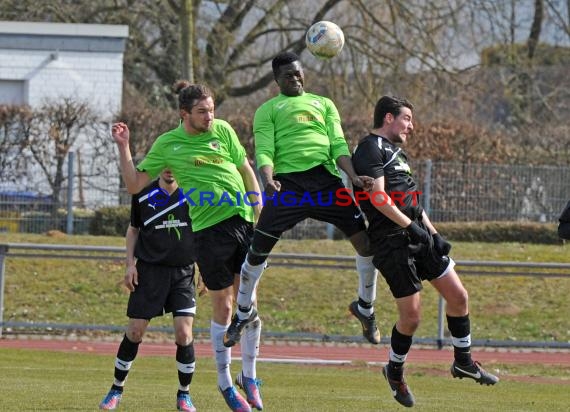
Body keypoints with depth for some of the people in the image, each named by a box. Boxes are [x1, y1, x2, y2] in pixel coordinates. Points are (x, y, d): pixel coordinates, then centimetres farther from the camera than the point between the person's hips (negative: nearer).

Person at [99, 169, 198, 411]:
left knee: (184, 334, -10)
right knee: (134, 332, -2)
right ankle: (116, 391, 15)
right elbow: (133, 230, 14)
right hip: (149, 271, 0)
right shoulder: (143, 195, 3)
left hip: (183, 272, 0)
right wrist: (130, 264, 3)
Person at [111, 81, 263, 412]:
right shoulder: (167, 145, 3)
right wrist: (124, 147, -3)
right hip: (209, 230, -2)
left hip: (244, 221, 2)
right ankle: (225, 382, 16)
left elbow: (247, 171, 14)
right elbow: (135, 185, 6)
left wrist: (260, 215, 9)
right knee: (223, 306, 2)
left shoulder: (223, 130, 7)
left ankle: (249, 376, 18)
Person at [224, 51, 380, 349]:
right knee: (258, 249, -6)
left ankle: (365, 307, 14)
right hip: (288, 182, -2)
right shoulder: (268, 109, 14)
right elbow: (264, 151, 1)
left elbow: (338, 145, 11)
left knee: (365, 240, -7)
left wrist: (353, 176, -7)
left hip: (326, 179, 2)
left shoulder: (323, 104, 22)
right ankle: (243, 312, 16)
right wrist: (268, 180, -21)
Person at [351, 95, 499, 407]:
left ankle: (463, 362, 21)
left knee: (458, 296, 6)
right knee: (411, 316, -6)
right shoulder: (371, 148, -8)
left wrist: (433, 233, 15)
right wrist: (410, 226, -21)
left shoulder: (394, 152, 23)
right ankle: (395, 372, 17)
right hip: (391, 242, -9)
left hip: (417, 236, 9)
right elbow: (377, 196, -19)